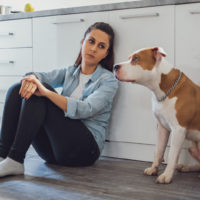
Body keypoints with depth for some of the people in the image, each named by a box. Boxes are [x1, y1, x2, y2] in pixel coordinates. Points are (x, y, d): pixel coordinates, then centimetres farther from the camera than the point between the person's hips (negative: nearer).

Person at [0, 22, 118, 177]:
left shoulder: (108, 80, 0)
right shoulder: (70, 72, 18)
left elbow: (85, 110, -17)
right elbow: (42, 76, 2)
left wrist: (46, 92, -29)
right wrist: (32, 78, -24)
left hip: (86, 148, -5)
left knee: (41, 93, -23)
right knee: (18, 89, -10)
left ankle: (15, 161, -28)